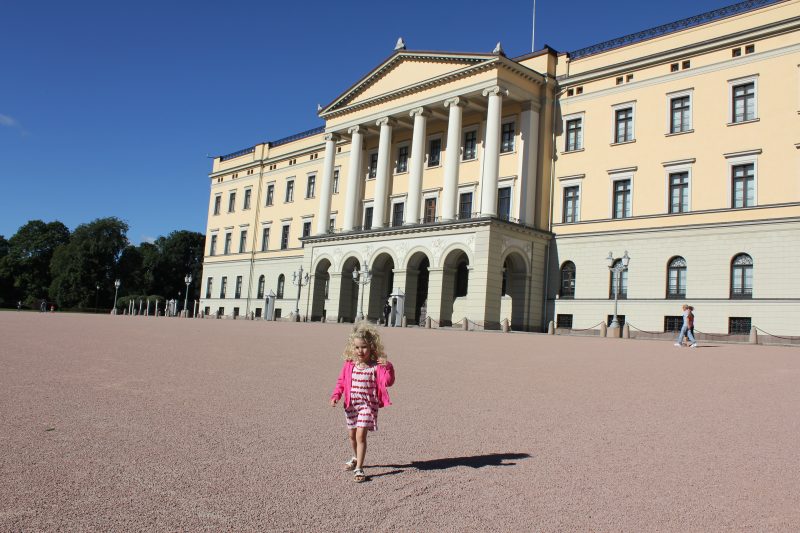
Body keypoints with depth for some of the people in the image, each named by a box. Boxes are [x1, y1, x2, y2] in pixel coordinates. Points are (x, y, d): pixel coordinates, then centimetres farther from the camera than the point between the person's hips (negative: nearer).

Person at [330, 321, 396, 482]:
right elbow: (341, 382, 5)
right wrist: (336, 395, -8)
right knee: (352, 435, 18)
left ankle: (359, 468, -5)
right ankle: (356, 458, 45)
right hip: (351, 405, 4)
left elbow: (388, 382, -17)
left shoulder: (377, 366, -11)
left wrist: (387, 367, -31)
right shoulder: (349, 365, -2)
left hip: (368, 405, -4)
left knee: (361, 435, -13)